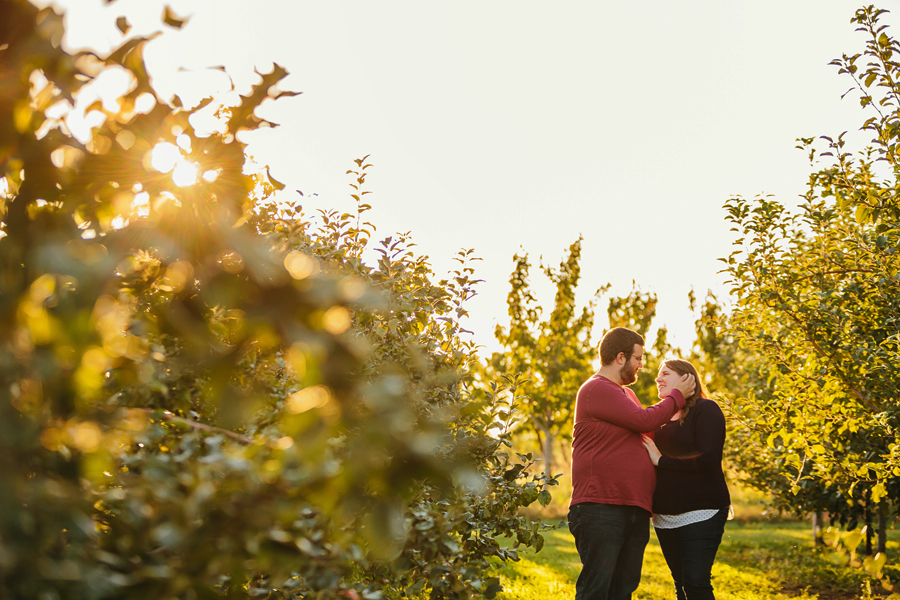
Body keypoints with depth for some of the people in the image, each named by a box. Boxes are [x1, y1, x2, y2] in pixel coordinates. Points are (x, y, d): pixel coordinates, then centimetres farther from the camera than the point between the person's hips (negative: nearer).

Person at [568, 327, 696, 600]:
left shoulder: (625, 393, 24)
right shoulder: (597, 389, -8)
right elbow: (645, 420, -13)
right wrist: (677, 395, 1)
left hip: (635, 509, 10)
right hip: (601, 508, -10)